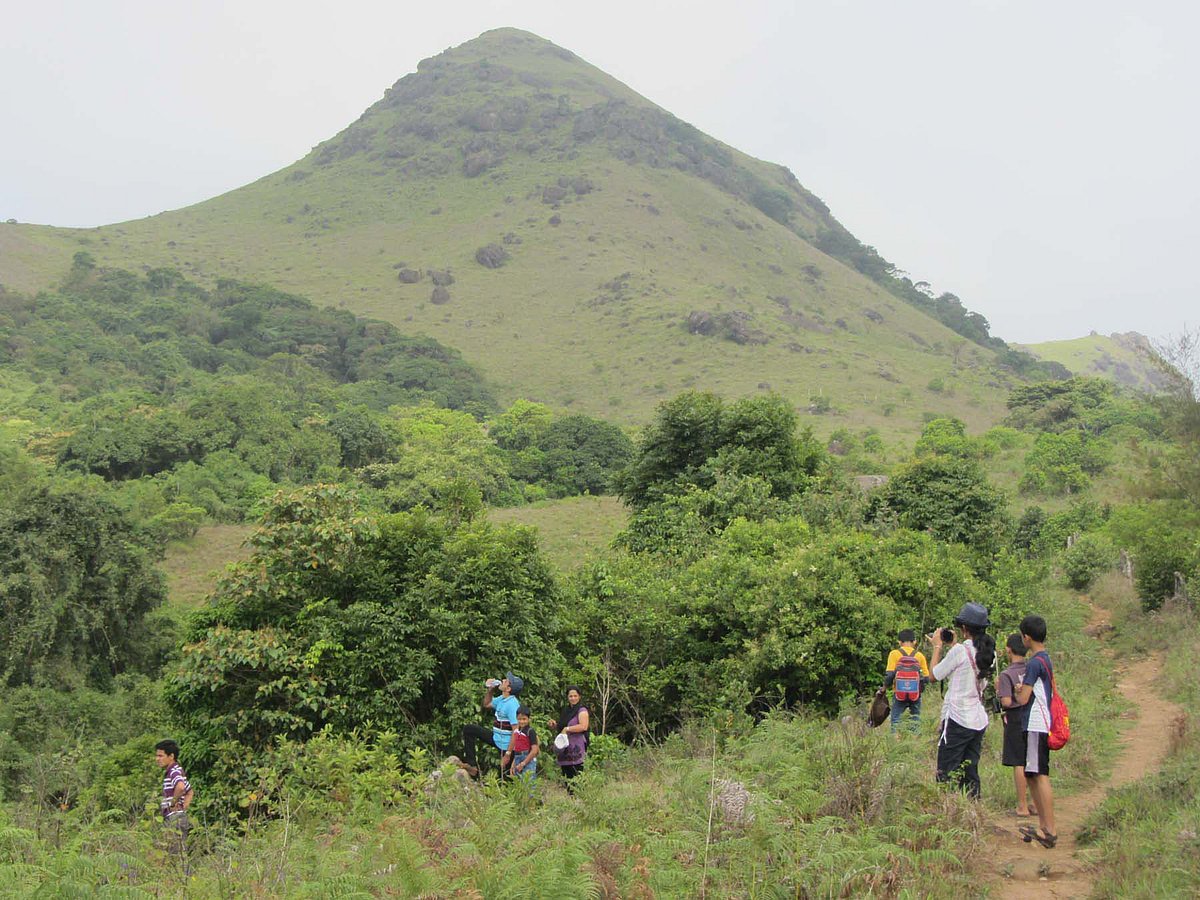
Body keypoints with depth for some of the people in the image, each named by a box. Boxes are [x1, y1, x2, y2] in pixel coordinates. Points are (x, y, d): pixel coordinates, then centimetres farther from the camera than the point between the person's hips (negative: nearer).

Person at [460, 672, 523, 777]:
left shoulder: (512, 704, -26)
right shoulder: (501, 699, 2)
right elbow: (486, 704, 24)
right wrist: (490, 690, 5)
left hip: (505, 745, -10)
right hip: (496, 738, 10)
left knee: (504, 775, -2)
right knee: (469, 730, 11)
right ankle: (471, 765, 4)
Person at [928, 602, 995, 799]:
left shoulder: (960, 650, -14)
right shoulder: (989, 652, 6)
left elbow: (934, 675, -5)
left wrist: (937, 646, 6)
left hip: (957, 719, -7)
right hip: (979, 721, 7)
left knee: (946, 773, -3)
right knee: (970, 773, 13)